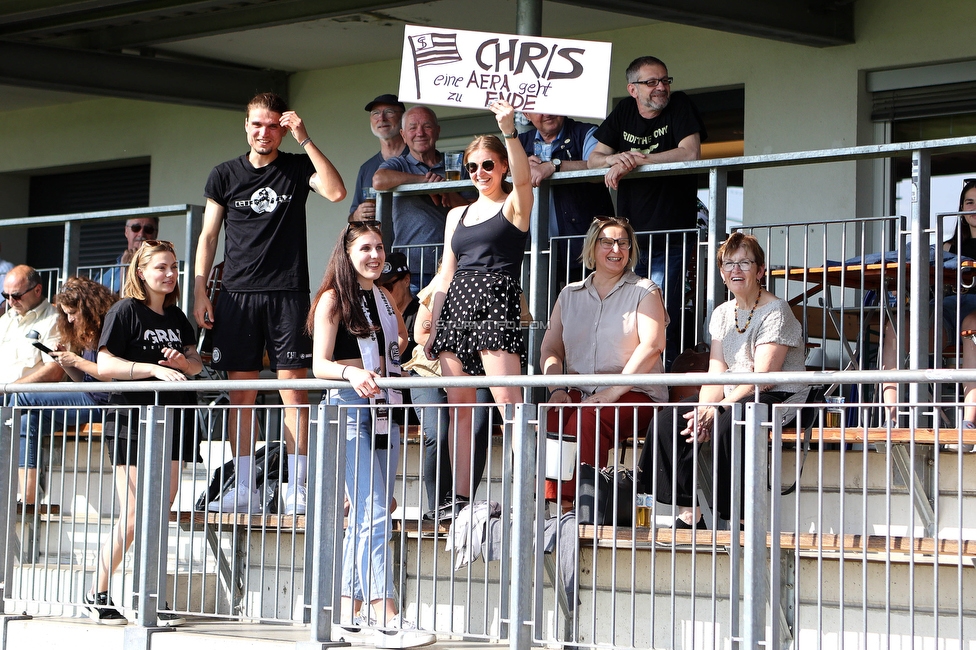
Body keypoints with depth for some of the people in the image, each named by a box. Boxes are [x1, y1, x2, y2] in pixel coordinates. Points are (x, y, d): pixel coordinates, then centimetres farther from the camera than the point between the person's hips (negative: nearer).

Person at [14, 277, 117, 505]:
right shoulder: (86, 333, 22)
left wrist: (77, 361, -13)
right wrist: (65, 361, 4)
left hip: (101, 401, -10)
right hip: (88, 399, 10)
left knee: (21, 398, -13)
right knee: (27, 422, -9)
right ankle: (28, 503, -16)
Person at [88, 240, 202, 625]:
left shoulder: (176, 316, 16)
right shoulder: (125, 311, -3)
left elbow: (197, 365, 19)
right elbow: (105, 365, -11)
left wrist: (183, 361, -4)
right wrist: (155, 368, -21)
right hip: (132, 422, -6)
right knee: (133, 516, -8)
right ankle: (97, 595, 4)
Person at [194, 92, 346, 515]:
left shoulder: (297, 168, 7)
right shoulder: (225, 175, 12)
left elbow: (336, 192, -12)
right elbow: (208, 236, 13)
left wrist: (304, 139, -12)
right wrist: (200, 294, 5)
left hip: (287, 293, -2)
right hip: (237, 294, 2)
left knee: (293, 387, -7)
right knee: (241, 392, 0)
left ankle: (296, 489, -5)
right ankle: (244, 489, 4)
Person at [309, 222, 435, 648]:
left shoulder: (384, 297, 17)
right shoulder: (333, 299, -1)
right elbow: (320, 365, -10)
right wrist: (351, 373, -28)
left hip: (384, 408, 7)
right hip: (348, 406, -7)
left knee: (364, 519, 6)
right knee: (374, 516, -14)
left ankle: (348, 615, 11)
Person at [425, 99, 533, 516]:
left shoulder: (514, 206, 5)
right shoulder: (458, 215, 21)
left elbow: (523, 177, -18)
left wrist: (509, 131, -31)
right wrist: (432, 328, 13)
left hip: (496, 300, -6)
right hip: (456, 304, 6)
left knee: (507, 398, -17)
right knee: (459, 404, 1)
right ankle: (460, 498, 1)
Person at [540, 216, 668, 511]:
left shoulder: (644, 291, 6)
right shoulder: (570, 295, 19)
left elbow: (652, 345, -8)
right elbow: (550, 348, 14)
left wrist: (613, 391, -18)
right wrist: (557, 389, -6)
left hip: (634, 395, -3)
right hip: (579, 393, 3)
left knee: (586, 418, -35)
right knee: (552, 418, -31)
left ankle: (570, 503, -41)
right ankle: (550, 504, -37)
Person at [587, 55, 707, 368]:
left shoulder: (680, 105, 0)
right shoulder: (624, 111, 12)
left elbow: (690, 153, -15)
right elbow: (593, 159, 9)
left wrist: (635, 160, -16)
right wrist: (614, 159, -14)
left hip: (669, 242, -4)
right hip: (628, 237, 4)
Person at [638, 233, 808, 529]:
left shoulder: (776, 312, -9)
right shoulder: (722, 314, 14)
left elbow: (762, 378, -19)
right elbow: (716, 374, 6)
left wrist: (717, 409, -27)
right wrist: (702, 411, -15)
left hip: (776, 398, -7)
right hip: (734, 399, 7)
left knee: (725, 425, -38)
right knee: (666, 421, -15)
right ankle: (688, 511, -20)